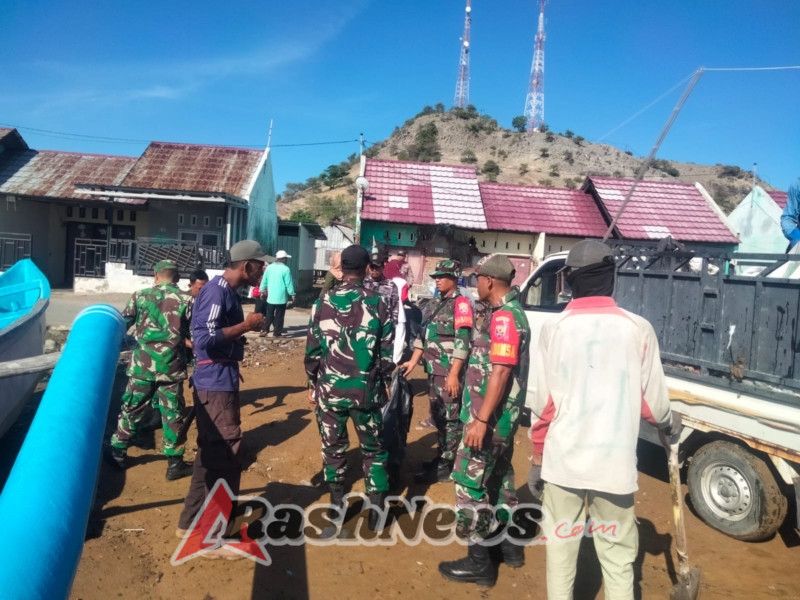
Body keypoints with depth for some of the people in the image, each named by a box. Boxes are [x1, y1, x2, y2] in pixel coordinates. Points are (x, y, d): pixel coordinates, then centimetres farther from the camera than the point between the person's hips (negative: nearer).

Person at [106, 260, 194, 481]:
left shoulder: (140, 296, 3)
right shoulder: (186, 300, -1)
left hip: (142, 364, 1)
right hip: (172, 366, -1)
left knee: (132, 410, 16)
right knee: (173, 415, 5)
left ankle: (118, 453, 30)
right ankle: (175, 464, 10)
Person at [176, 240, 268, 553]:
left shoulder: (228, 291, 12)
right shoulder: (216, 291, -17)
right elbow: (204, 339, -26)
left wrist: (245, 327, 4)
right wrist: (246, 326, -20)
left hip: (221, 382, 10)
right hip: (215, 384, -10)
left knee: (212, 454, 19)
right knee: (225, 456, -2)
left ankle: (191, 521, 34)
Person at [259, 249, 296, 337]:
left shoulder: (269, 267, 2)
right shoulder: (285, 269, -11)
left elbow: (264, 280, 8)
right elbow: (289, 284, -10)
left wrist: (262, 291, 18)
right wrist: (292, 294, -2)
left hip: (270, 296, 4)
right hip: (281, 297, -4)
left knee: (269, 315, 14)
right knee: (279, 316, 4)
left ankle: (265, 330, 8)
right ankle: (277, 332, 7)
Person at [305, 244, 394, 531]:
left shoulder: (323, 302, -3)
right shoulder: (377, 303, -5)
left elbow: (312, 350, 0)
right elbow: (387, 352, -2)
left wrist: (312, 384, 12)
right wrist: (385, 383, 12)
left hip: (329, 390, 1)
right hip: (366, 391, -1)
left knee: (333, 449, 17)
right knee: (374, 451, 14)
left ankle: (337, 506, 28)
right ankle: (376, 512, 18)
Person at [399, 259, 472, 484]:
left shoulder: (461, 303, -10)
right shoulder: (438, 303, 17)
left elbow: (462, 341, -18)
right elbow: (424, 334, 19)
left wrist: (454, 374, -22)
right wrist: (413, 361, 14)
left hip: (449, 373, -9)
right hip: (434, 371, 9)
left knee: (450, 419, -1)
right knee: (438, 417, 16)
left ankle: (446, 466, 6)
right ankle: (441, 457, 29)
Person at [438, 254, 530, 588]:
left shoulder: (503, 316, -20)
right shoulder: (507, 312, 11)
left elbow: (501, 371, -26)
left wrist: (481, 419, -26)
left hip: (491, 414, -10)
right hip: (502, 413, 10)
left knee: (469, 482, -1)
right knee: (499, 475, 20)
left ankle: (478, 562, 11)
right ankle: (510, 544, 35)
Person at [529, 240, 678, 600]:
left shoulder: (554, 328, -6)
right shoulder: (637, 328, -5)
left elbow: (543, 403, -4)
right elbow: (652, 400, 0)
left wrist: (537, 459, 8)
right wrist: (668, 425, 23)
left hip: (563, 460, 0)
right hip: (615, 461, 0)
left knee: (560, 547, 14)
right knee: (617, 554, 13)